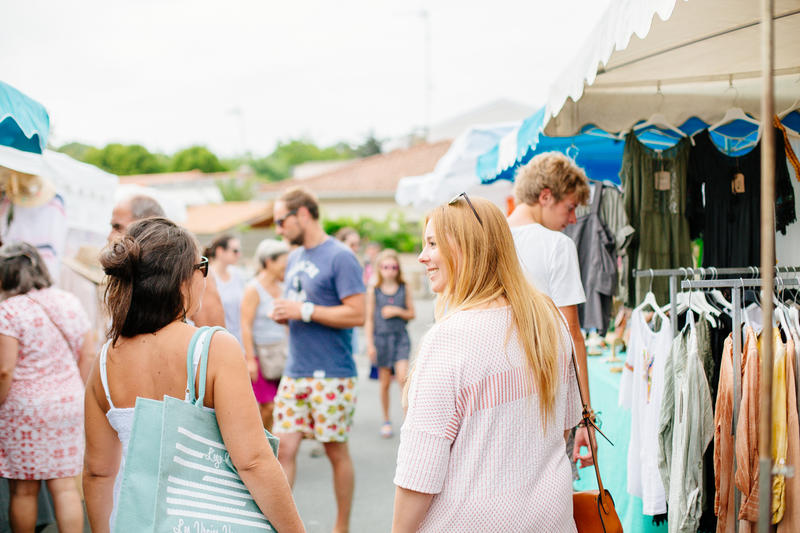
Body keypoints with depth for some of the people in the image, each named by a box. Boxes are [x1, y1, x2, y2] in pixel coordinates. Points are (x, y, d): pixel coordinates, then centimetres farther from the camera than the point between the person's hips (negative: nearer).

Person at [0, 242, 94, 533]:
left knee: (23, 490, 7)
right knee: (65, 486, 6)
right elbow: (87, 355, 10)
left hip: (24, 408, -5)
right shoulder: (69, 302, 6)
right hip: (69, 405, 5)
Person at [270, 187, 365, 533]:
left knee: (336, 451, 5)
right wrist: (281, 313, 3)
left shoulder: (340, 257, -10)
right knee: (283, 449, 1)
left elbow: (357, 315, -17)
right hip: (294, 373, 7)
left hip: (332, 375, -7)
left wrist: (304, 311, -16)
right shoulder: (294, 259, 15)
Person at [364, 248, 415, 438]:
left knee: (403, 378, -15)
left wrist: (398, 311, -10)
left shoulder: (404, 290, 2)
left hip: (400, 337, 0)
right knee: (385, 383, 7)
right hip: (381, 337, 0)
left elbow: (411, 314, 9)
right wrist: (370, 344, -4)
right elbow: (369, 319, 1)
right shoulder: (373, 291, -1)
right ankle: (386, 420, 20)